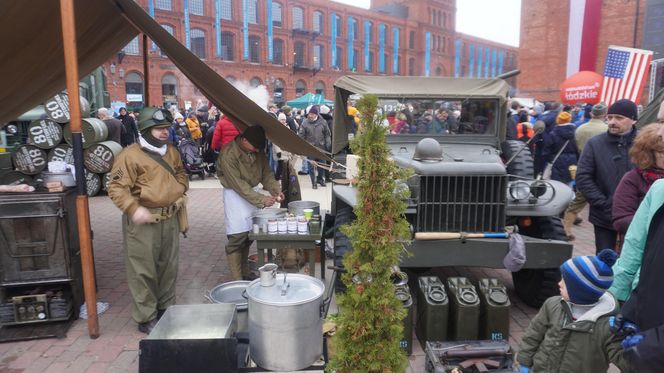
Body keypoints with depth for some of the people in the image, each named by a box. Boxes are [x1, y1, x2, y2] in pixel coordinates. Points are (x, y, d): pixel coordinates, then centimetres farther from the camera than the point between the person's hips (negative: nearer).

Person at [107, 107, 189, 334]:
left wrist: (180, 190, 5)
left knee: (168, 267, 16)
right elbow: (116, 188, -15)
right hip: (143, 221, -6)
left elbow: (181, 174, 24)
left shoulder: (172, 152, 10)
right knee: (143, 271, 2)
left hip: (170, 219, 7)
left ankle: (166, 309, 33)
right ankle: (146, 318, 16)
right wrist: (134, 209, -28)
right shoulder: (130, 155, -13)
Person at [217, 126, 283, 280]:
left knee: (249, 236, 10)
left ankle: (245, 272, 25)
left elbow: (266, 172, 3)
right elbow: (238, 185, -24)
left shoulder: (258, 150, -4)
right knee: (237, 238, -5)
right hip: (235, 194, -6)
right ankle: (237, 280, 4)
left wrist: (275, 189, -14)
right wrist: (261, 199, -27)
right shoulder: (228, 155, -23)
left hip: (252, 191, 6)